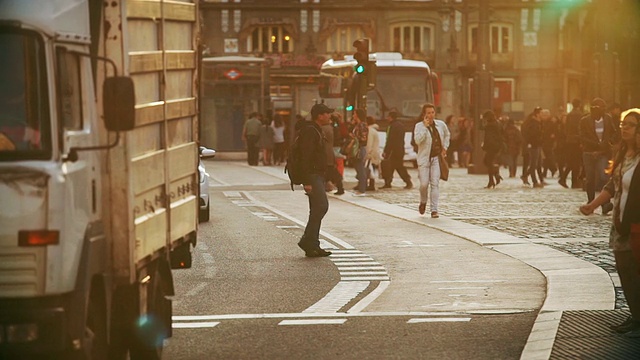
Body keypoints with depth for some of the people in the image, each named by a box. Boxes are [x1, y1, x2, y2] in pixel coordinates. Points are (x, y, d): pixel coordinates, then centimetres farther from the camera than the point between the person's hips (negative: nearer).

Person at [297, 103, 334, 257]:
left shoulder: (316, 131, 21)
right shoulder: (310, 131, -14)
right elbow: (306, 157, -21)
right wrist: (307, 181, -26)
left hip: (318, 176, 11)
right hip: (312, 176, -11)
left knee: (317, 210, 9)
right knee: (321, 205, -19)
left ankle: (312, 246, 11)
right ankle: (307, 241, -16)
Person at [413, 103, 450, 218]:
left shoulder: (441, 124, 6)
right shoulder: (419, 126, -6)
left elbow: (447, 135, 27)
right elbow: (417, 140, -23)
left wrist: (445, 148, 18)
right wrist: (425, 126, -22)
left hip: (437, 158, 2)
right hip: (424, 159, -2)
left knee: (435, 184, -6)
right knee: (424, 184, -6)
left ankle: (434, 210, -6)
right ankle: (423, 202, 24)